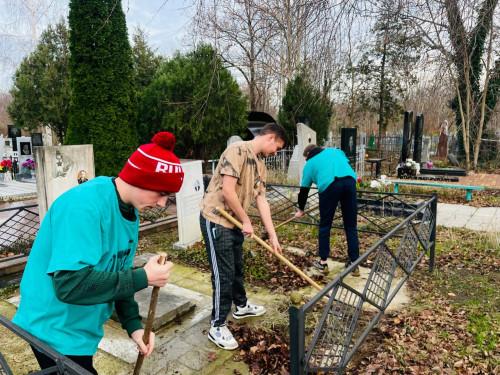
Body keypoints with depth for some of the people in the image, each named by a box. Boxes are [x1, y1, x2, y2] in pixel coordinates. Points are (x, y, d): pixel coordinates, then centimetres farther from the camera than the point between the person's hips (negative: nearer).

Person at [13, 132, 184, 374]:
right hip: (55, 331, -8)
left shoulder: (130, 210, -2)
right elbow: (71, 284, -35)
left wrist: (133, 323, -3)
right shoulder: (85, 206, -30)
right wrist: (143, 278, -29)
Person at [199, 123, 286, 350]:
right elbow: (227, 191, -24)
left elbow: (261, 200, 10)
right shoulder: (238, 150, -18)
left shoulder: (260, 165, 11)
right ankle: (217, 327, 14)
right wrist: (246, 221, -13)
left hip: (234, 222, 9)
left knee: (236, 267, 23)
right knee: (224, 273, -2)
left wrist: (273, 236, 8)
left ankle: (241, 306, 44)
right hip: (215, 220, -9)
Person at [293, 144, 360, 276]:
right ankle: (354, 264, 16)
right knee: (351, 227, 11)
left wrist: (301, 210, 38)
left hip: (329, 185, -3)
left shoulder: (309, 164, 24)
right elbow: (347, 164, 25)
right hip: (350, 180, 3)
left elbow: (304, 189, 26)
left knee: (325, 226, 13)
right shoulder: (336, 151, 32)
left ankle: (323, 262, 20)